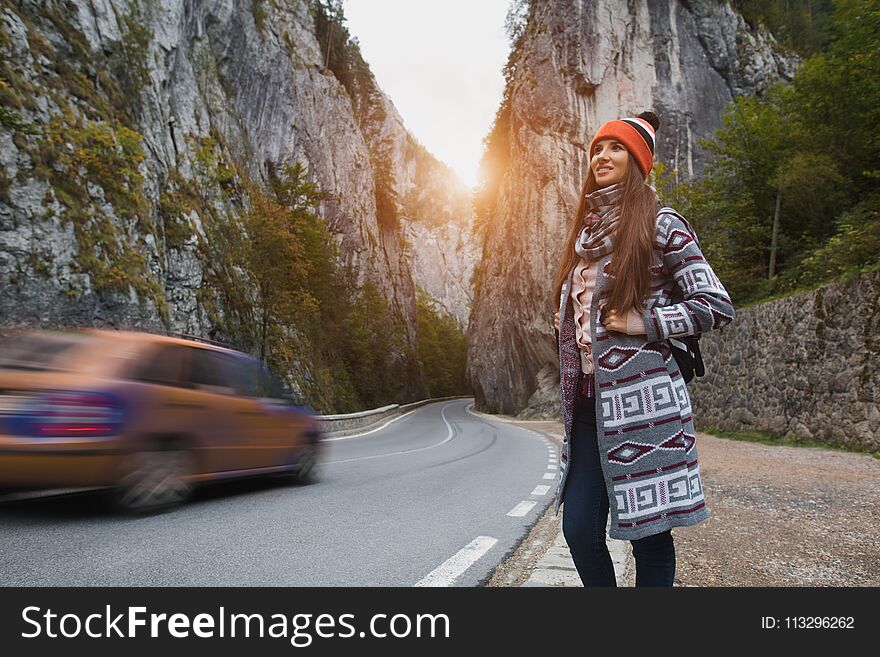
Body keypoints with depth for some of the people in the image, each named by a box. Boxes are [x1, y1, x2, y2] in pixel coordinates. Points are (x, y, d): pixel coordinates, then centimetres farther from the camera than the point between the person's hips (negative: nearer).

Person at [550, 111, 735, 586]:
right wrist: (566, 324, 10)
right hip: (589, 399, 6)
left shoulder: (661, 224, -1)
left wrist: (644, 323, -12)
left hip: (641, 398, -5)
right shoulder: (584, 229, 16)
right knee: (580, 530, 7)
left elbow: (717, 306, -4)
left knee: (649, 534, 5)